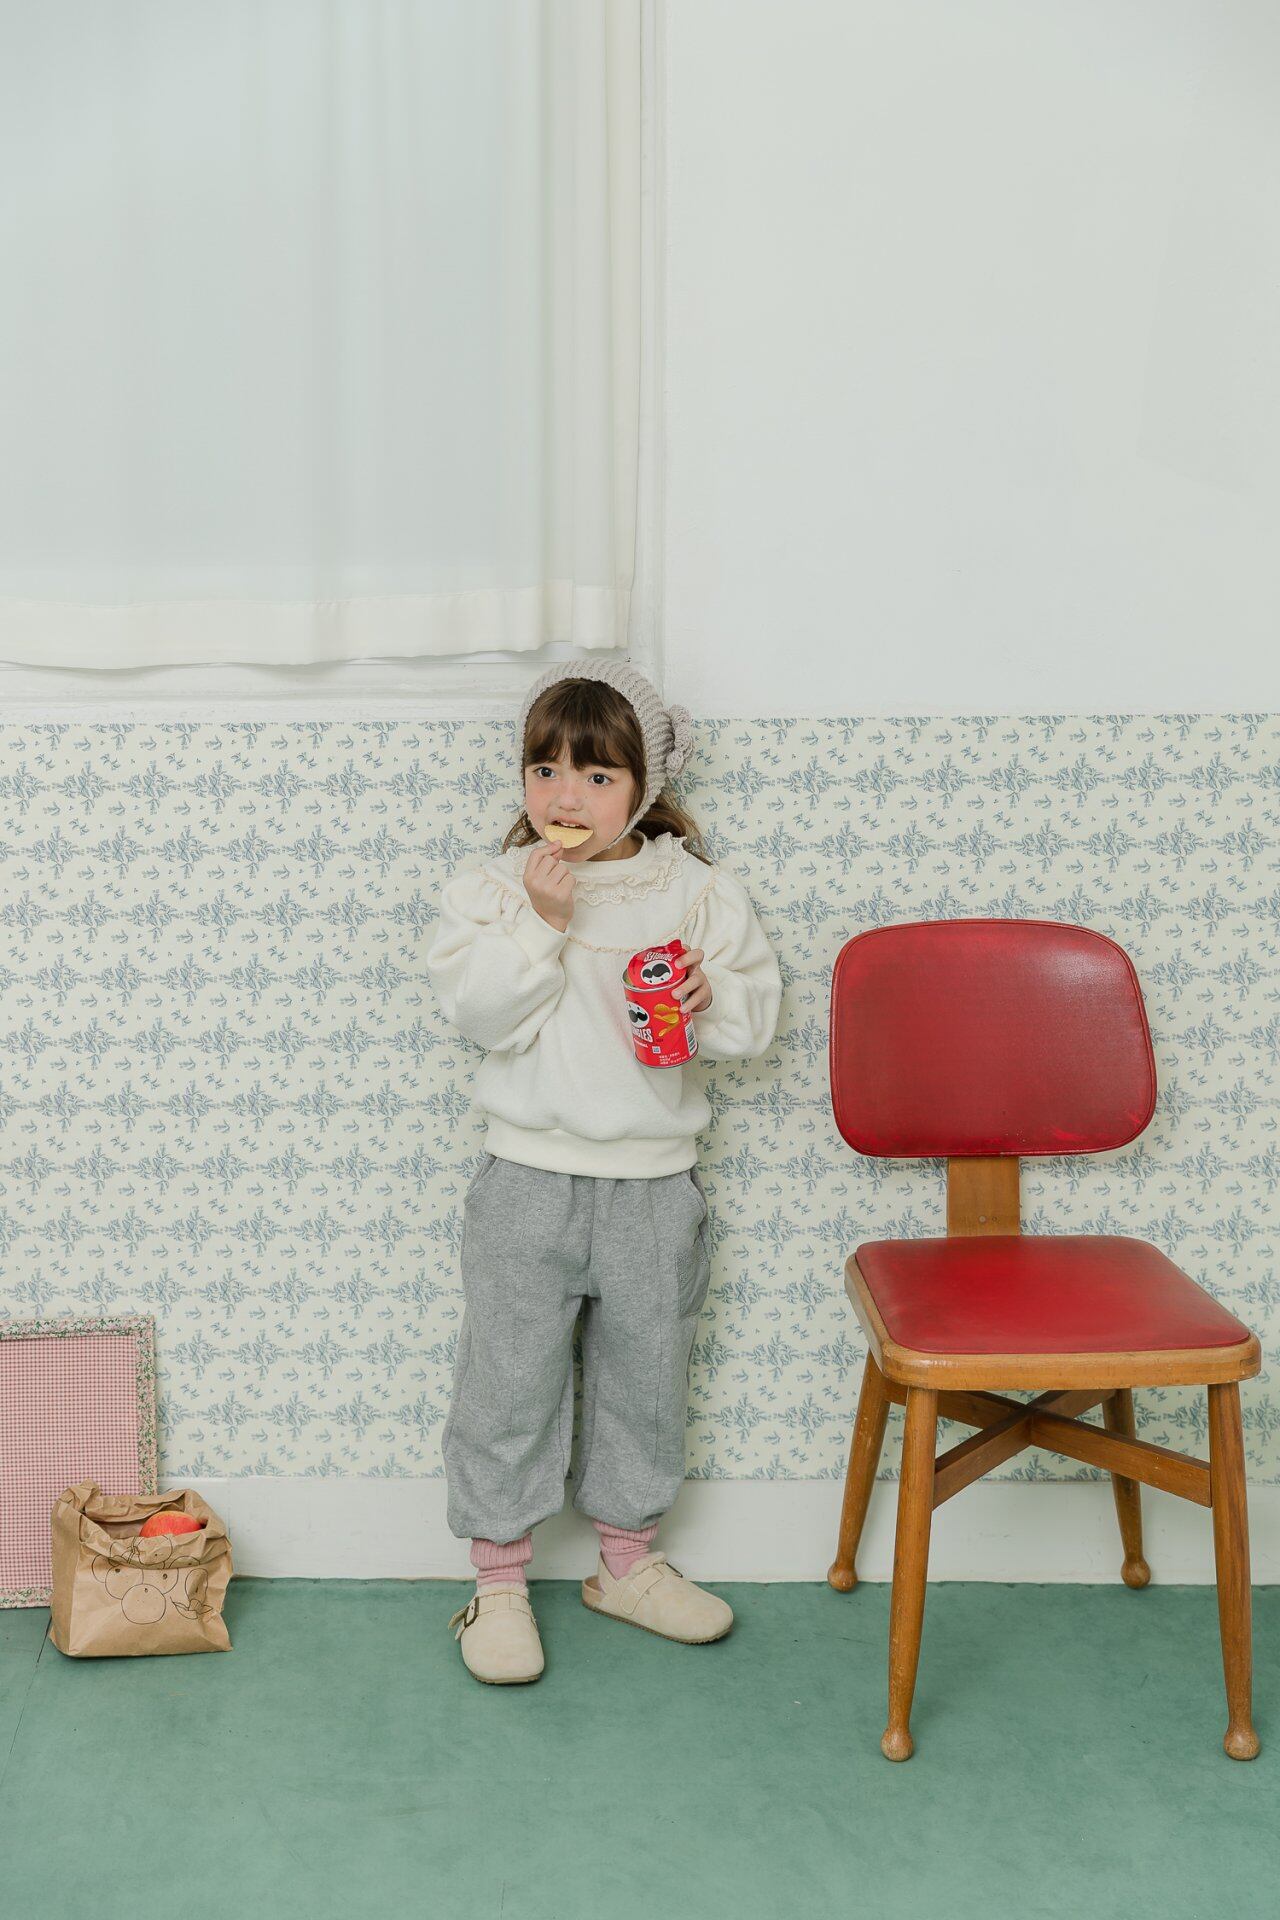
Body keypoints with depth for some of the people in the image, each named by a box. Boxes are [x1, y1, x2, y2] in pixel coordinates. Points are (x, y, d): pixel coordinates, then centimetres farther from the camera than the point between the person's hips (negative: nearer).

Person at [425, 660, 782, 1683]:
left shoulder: (698, 890, -1)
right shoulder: (490, 889, -3)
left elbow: (757, 1013, 1)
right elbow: (482, 1013, -14)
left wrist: (708, 1001, -19)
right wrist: (541, 921, -23)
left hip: (654, 1184, 2)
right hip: (530, 1179, -1)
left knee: (645, 1377, 15)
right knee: (509, 1379, 5)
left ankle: (629, 1561, 34)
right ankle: (500, 1581, 20)